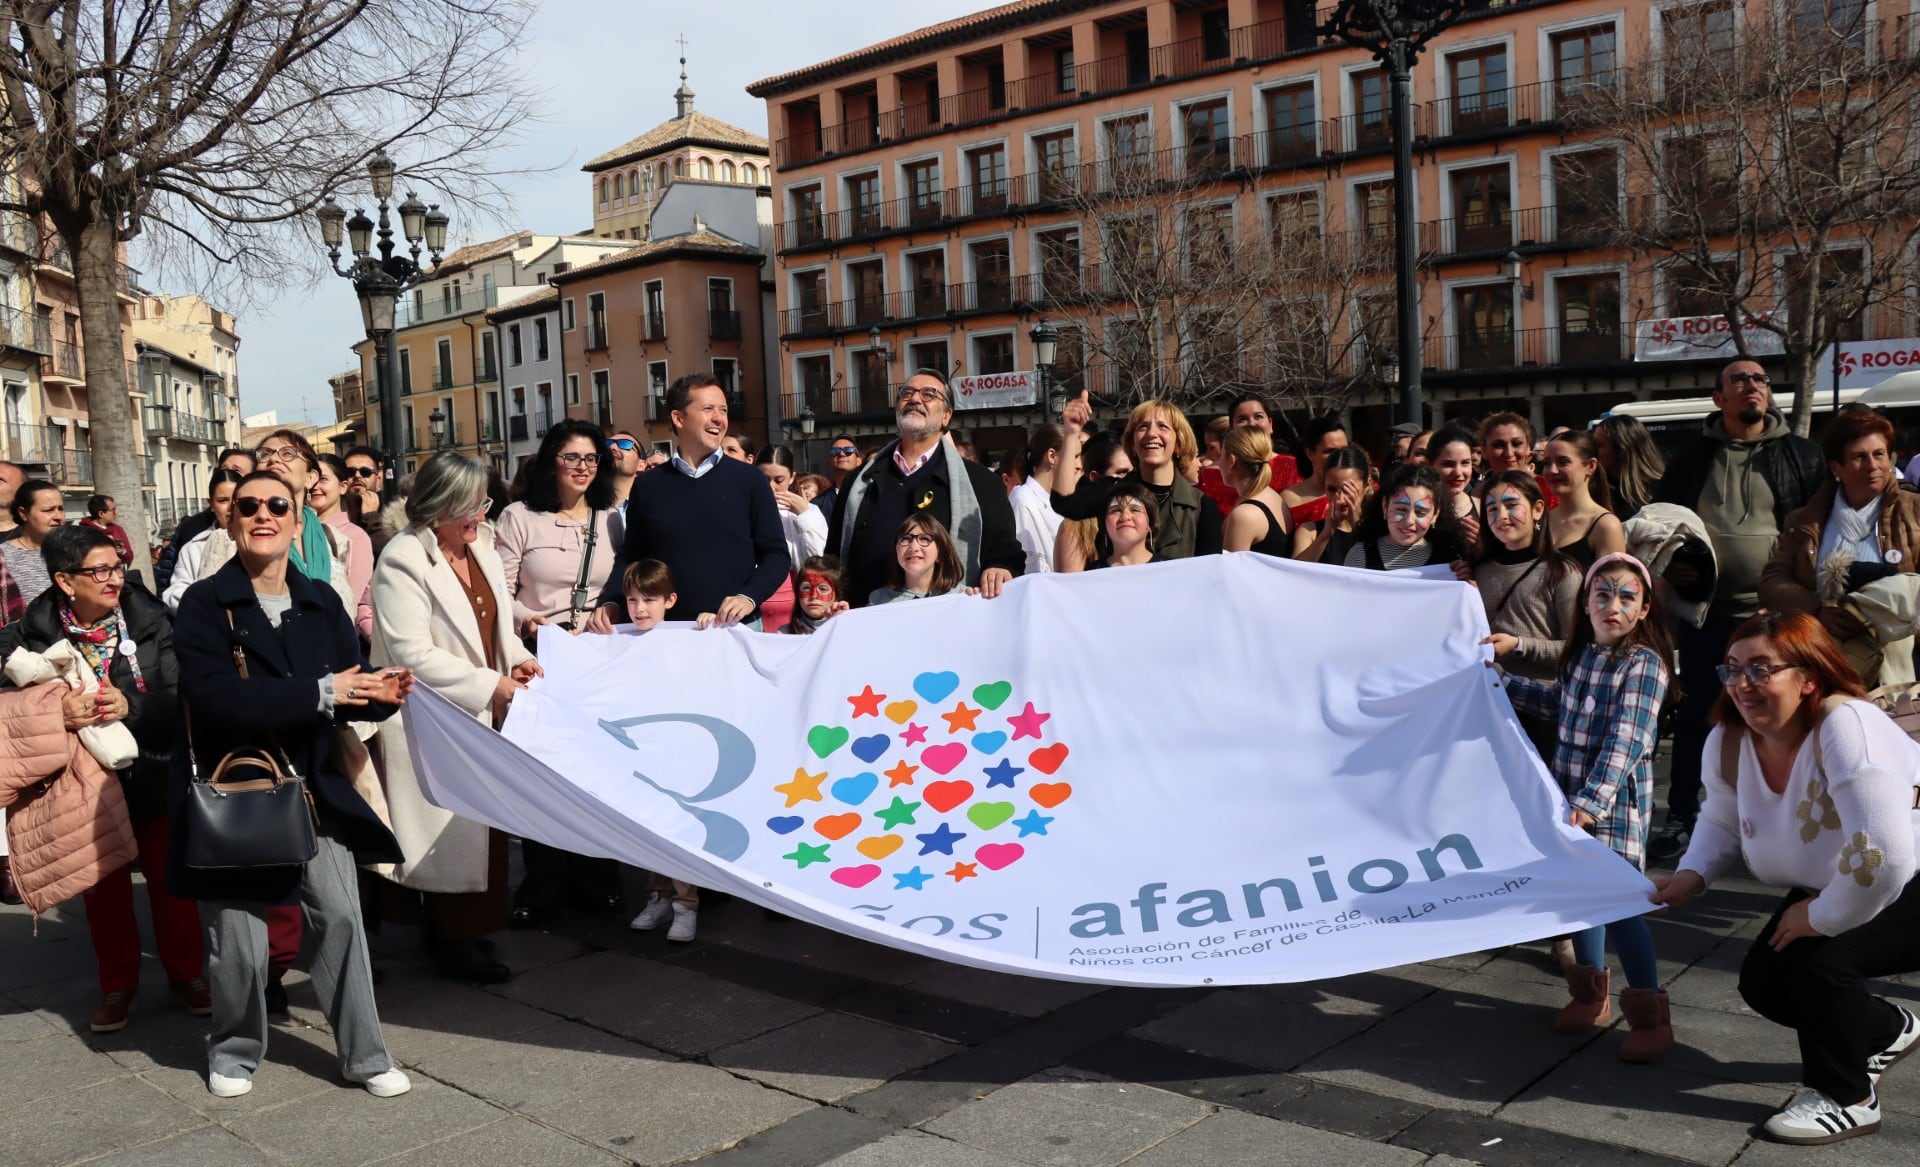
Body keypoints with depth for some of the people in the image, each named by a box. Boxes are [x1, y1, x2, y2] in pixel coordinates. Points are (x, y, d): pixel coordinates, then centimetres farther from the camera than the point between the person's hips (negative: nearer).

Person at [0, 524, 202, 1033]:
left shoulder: (151, 623, -7)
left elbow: (180, 700, -10)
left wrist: (131, 706, -27)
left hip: (155, 776, 0)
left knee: (170, 880, 9)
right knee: (103, 885, 12)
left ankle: (185, 974, 25)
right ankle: (117, 985, 29)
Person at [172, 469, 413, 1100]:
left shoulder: (322, 602, 5)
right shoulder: (205, 604, -9)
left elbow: (349, 683, 5)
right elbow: (214, 699, -22)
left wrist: (383, 692, -19)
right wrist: (320, 692, -27)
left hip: (314, 790, 3)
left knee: (341, 917, 2)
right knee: (239, 945, 8)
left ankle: (364, 1055, 16)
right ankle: (235, 1052, 33)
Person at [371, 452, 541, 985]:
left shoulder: (482, 549, 12)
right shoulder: (403, 560, -12)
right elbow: (412, 654, -18)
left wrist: (517, 658, 3)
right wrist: (489, 685, -17)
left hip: (484, 718, 7)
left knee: (484, 828, 10)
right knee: (452, 831, -2)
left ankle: (468, 932, 22)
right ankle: (454, 941, 12)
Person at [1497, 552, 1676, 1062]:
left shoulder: (1644, 664, -14)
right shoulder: (1582, 654, 9)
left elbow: (1627, 741, -22)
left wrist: (1592, 800, -29)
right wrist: (1503, 682, 30)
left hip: (1615, 804, -7)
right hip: (1572, 796, 7)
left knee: (1618, 904, -8)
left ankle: (1651, 1017, 4)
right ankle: (1590, 995, 31)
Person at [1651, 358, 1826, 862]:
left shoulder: (1802, 455, 5)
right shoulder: (1691, 457, 7)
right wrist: (1671, 565, -4)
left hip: (1776, 613, 0)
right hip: (1705, 611, 1)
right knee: (1694, 715, 5)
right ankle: (1681, 817, 15)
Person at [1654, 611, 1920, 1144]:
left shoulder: (1847, 727, -36)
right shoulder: (1727, 742, -12)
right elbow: (1723, 823, 6)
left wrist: (1820, 918, -28)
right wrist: (1692, 875, -12)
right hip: (1826, 890, 8)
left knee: (1815, 957, -28)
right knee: (1762, 983, -1)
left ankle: (1847, 1099, -1)